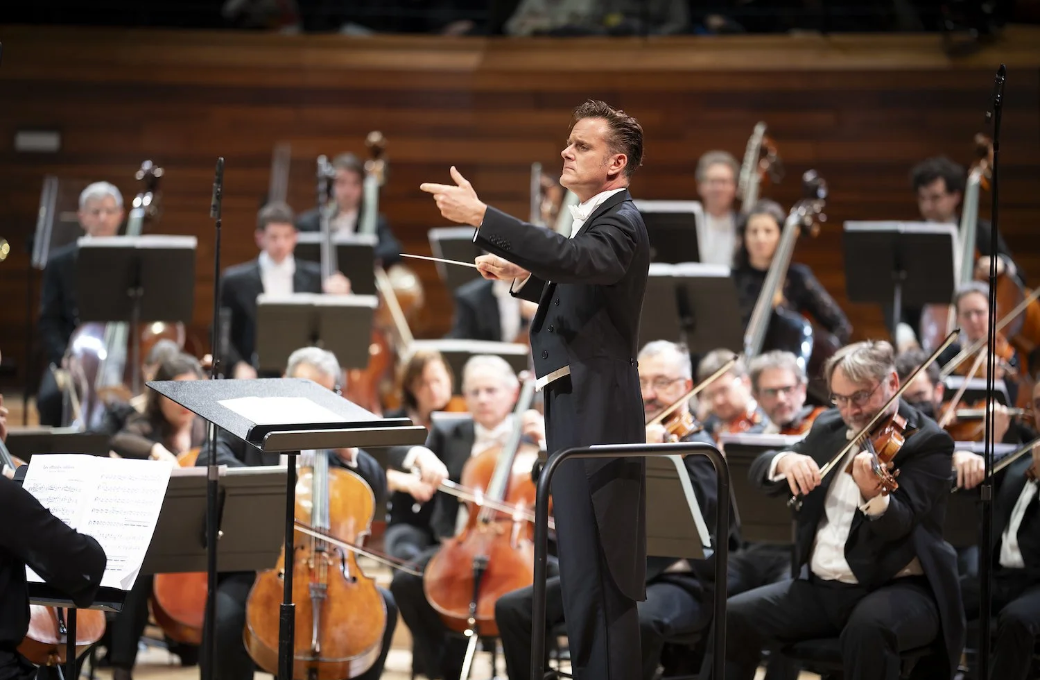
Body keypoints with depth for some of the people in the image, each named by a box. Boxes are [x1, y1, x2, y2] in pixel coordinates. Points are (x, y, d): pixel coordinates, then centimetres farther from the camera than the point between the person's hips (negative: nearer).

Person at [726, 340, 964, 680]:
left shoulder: (928, 442, -9)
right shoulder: (830, 428, 12)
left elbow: (898, 525, -21)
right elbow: (758, 470, 9)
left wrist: (872, 495, -44)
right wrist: (785, 462, -15)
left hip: (899, 588, -6)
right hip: (821, 587, 6)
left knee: (868, 625, -38)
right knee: (733, 617, -13)